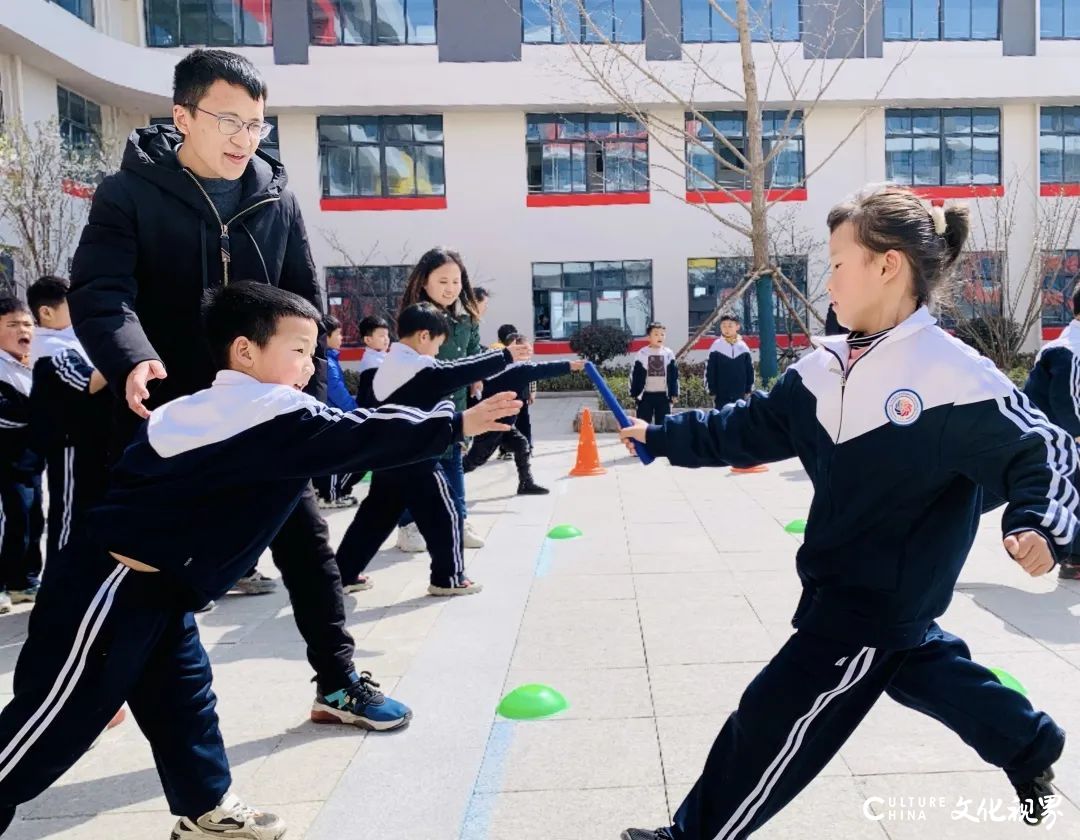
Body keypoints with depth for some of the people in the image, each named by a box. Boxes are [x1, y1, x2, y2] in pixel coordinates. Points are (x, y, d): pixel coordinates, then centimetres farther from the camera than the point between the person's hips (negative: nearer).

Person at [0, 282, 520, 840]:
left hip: (150, 588, 10)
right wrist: (455, 424, -17)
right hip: (113, 590, -10)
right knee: (54, 725, 3)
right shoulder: (276, 416, -19)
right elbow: (363, 436, -21)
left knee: (182, 700, 17)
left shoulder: (205, 411, 10)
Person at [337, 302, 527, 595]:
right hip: (416, 460, -9)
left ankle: (344, 573, 22)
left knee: (374, 517, 16)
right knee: (444, 516, 3)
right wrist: (505, 356, -17)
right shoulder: (420, 367, -15)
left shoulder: (388, 365, 14)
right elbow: (457, 372, -20)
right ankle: (449, 578, 11)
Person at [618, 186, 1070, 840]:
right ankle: (1032, 748, 55)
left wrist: (1039, 524, -32)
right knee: (918, 665, 29)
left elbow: (1045, 453, -15)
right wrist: (662, 437, 3)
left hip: (881, 595, -8)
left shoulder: (954, 376, -23)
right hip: (843, 581, 8)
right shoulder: (828, 366, -1)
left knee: (776, 715, -3)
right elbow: (752, 428, 4)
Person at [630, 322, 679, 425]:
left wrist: (674, 394, 3)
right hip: (646, 395, -2)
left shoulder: (669, 354, 5)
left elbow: (674, 376, 7)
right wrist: (635, 393, -4)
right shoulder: (642, 354, -2)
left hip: (663, 395, 2)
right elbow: (635, 375, 0)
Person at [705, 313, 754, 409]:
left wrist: (748, 390, 6)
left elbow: (749, 370, 8)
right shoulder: (716, 347, -4)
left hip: (740, 395, 3)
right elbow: (710, 371, -3)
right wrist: (712, 391, -6)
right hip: (721, 395, -2)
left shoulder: (743, 347, 3)